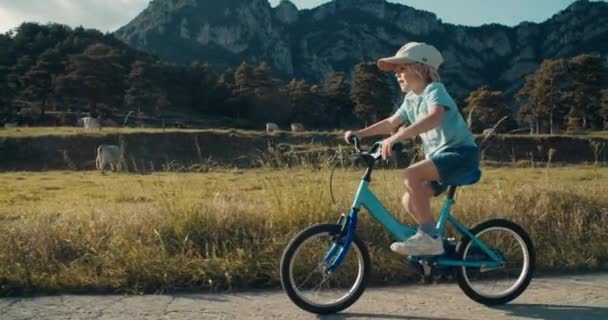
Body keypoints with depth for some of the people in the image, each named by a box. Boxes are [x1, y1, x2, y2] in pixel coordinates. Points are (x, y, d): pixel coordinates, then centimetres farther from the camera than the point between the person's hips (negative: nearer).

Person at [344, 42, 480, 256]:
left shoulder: (434, 89, -13)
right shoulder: (411, 99, 14)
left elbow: (434, 118, -33)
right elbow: (391, 122, 23)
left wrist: (396, 137, -42)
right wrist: (359, 133, 12)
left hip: (461, 153, -9)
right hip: (441, 156, 9)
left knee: (412, 174, -29)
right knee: (409, 201, 2)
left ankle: (429, 236, -20)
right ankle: (436, 242, 15)